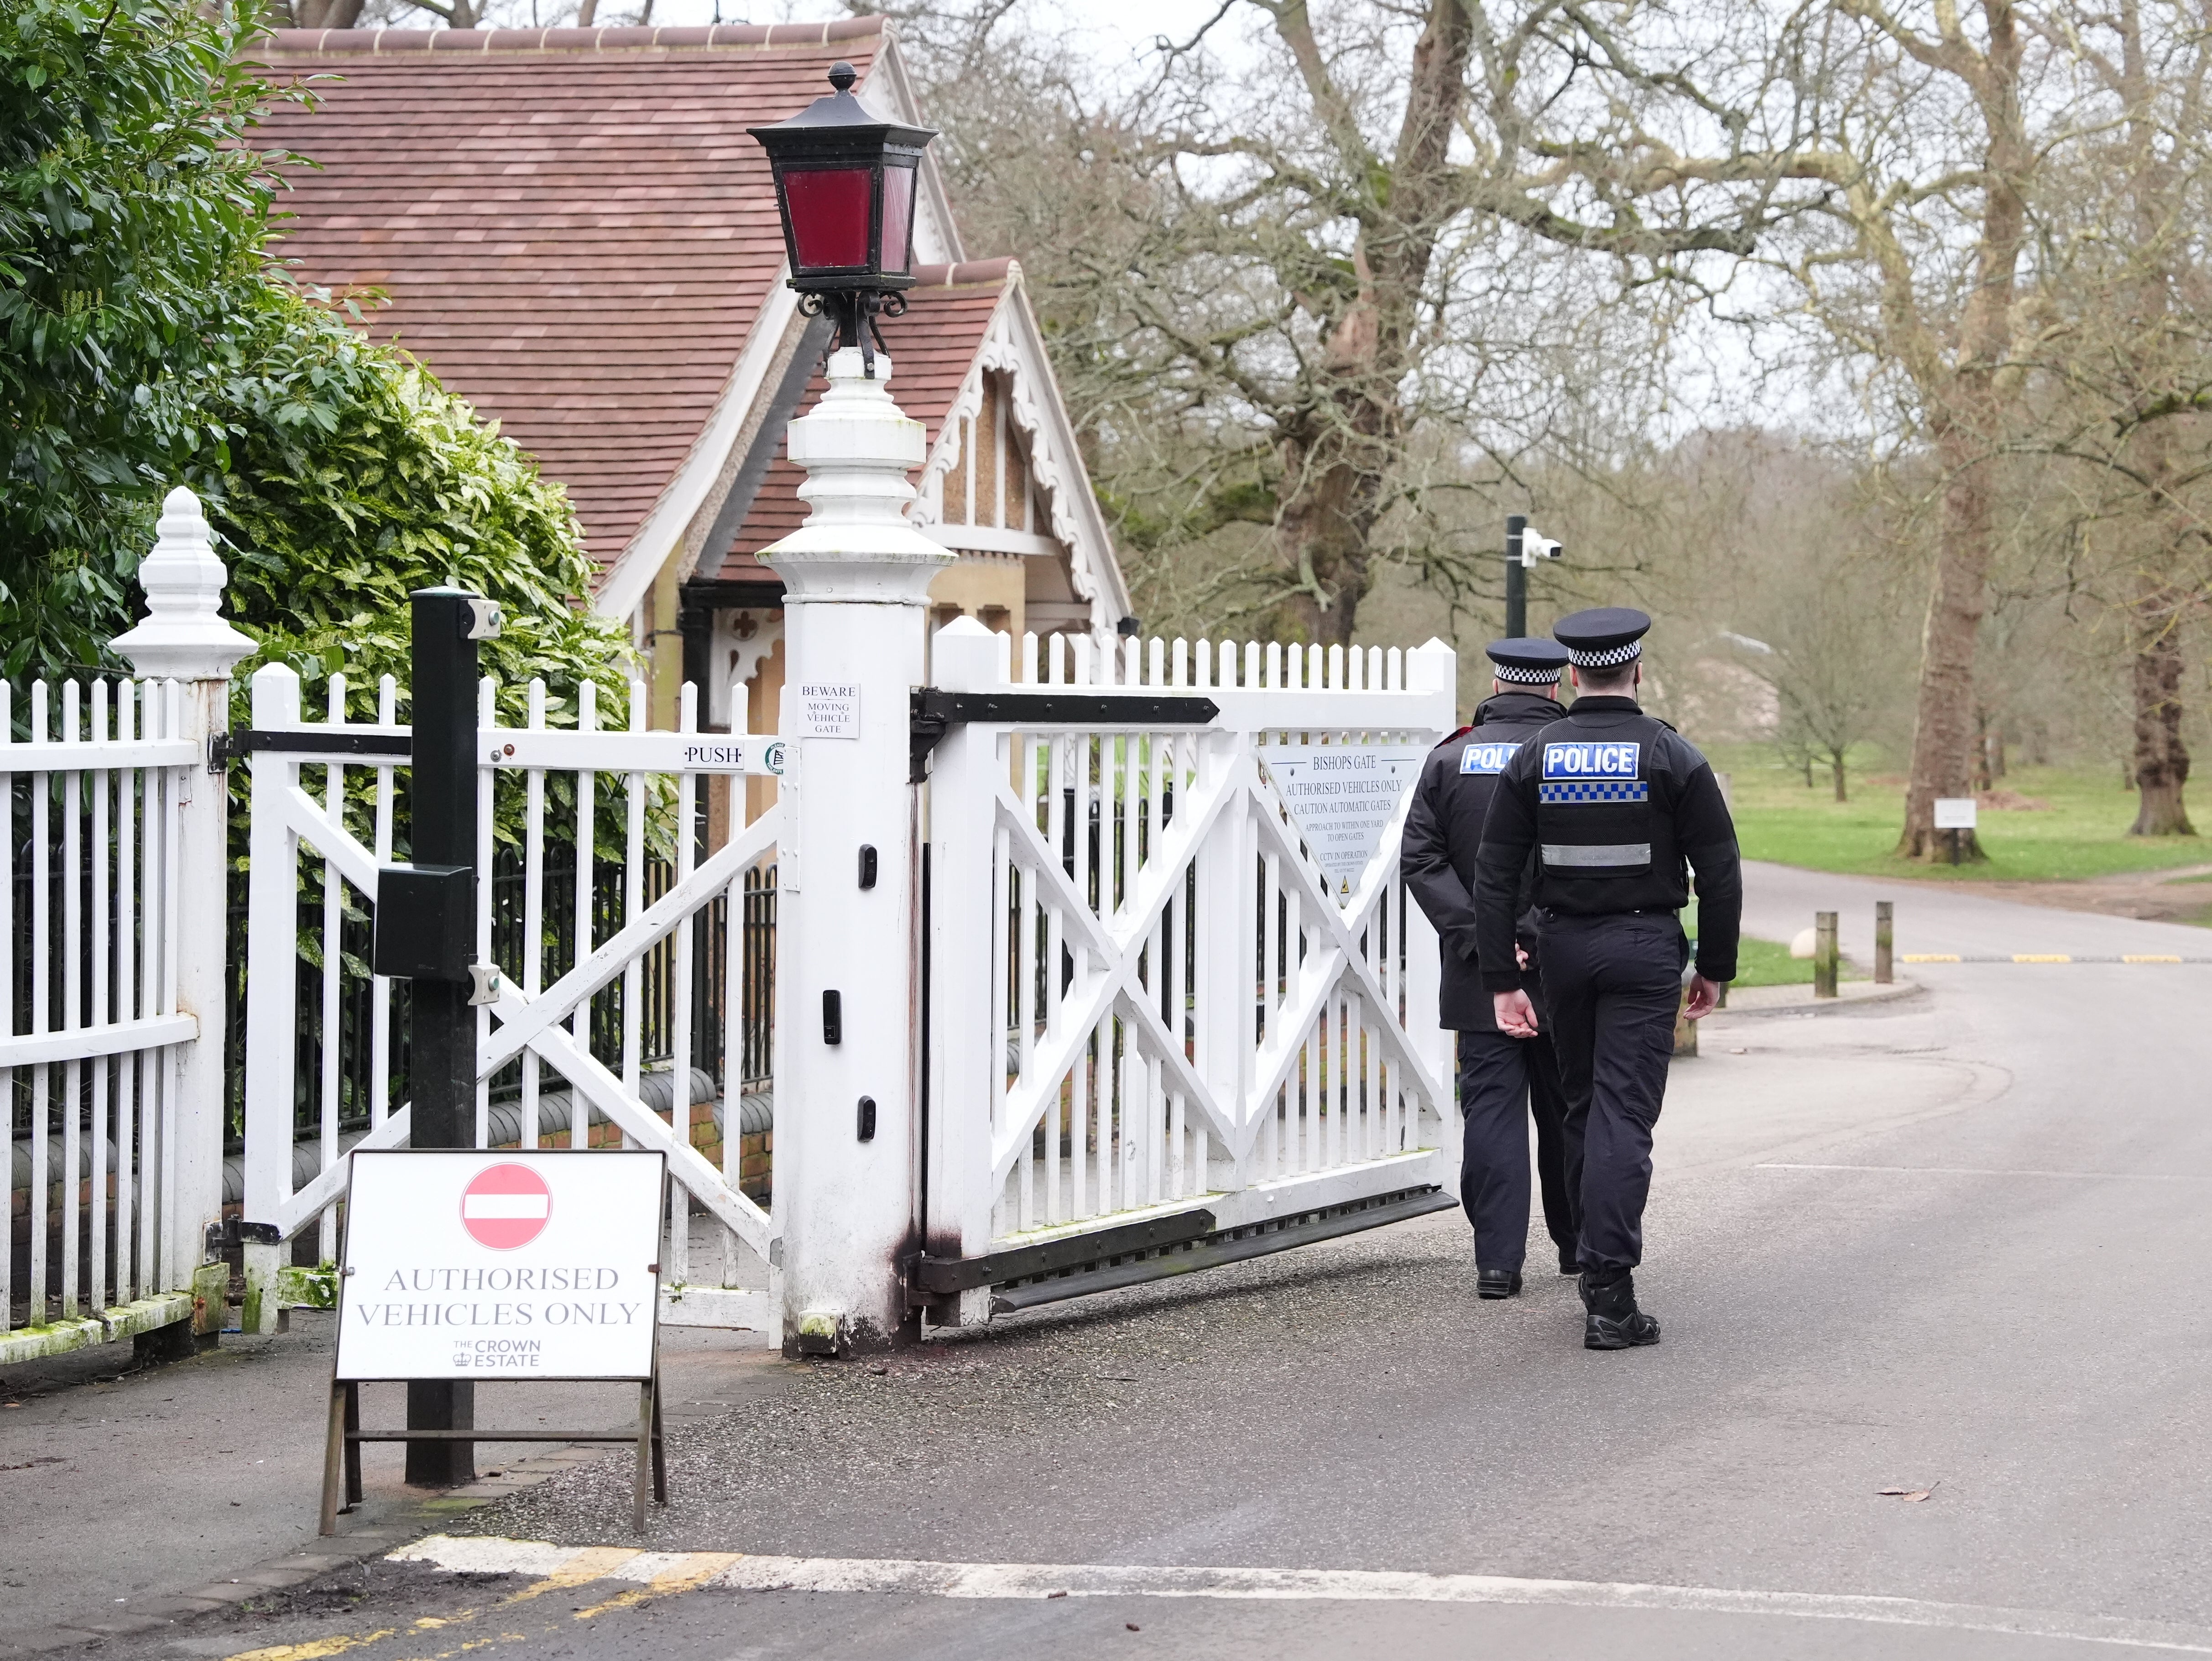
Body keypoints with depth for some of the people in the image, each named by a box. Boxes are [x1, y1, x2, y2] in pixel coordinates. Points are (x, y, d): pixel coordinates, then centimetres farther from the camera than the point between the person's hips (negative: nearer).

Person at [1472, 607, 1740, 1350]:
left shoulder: (1534, 758, 1)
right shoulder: (1672, 757, -5)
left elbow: (1495, 876, -2)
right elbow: (1720, 873, -6)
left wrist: (1502, 981, 1)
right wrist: (1715, 969, 5)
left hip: (1564, 947, 3)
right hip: (1646, 949, -3)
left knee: (1583, 1106, 18)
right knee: (1623, 1115, -6)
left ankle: (1600, 1266, 27)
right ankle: (1609, 1294, -13)